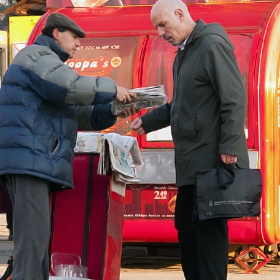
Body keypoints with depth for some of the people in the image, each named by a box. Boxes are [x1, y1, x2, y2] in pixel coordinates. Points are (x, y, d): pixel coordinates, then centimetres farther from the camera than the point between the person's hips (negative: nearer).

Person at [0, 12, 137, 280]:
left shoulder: (48, 63, 31)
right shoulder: (36, 56, -1)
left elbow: (82, 115, 27)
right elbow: (71, 87, -18)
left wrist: (113, 111, 11)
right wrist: (112, 90, -6)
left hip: (39, 162, 11)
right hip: (29, 158, -11)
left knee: (36, 238, 9)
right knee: (33, 237, -17)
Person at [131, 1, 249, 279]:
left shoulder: (212, 45, -12)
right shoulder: (184, 53, 18)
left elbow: (234, 98, -19)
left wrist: (229, 147, -24)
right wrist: (147, 121, 22)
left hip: (213, 159, -10)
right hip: (192, 161, 10)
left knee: (207, 225, -8)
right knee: (185, 224, 12)